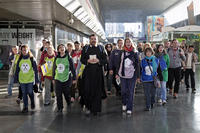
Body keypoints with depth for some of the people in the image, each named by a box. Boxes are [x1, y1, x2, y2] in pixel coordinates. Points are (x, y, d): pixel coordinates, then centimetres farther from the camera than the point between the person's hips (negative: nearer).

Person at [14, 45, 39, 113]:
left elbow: (35, 70, -4)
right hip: (22, 80, 3)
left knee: (30, 92, 0)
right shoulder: (20, 60, 4)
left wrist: (36, 79, -7)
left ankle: (32, 102, 30)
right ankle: (25, 107, 16)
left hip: (30, 79, -2)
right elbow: (17, 70, 10)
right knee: (24, 93, 5)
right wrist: (16, 79, 8)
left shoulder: (32, 59, -4)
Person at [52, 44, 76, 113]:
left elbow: (72, 69, -1)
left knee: (66, 93, 5)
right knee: (58, 94, 1)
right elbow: (54, 69, 14)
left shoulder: (69, 58, -3)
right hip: (58, 79, 3)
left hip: (66, 79, -3)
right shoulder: (56, 58, 7)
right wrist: (53, 78, 14)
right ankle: (60, 108, 14)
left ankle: (69, 104, 33)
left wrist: (74, 78, -1)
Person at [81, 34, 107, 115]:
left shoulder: (101, 48, 9)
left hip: (98, 72, 0)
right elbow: (82, 60, 10)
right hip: (88, 72, 0)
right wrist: (88, 61, -10)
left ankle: (95, 109, 10)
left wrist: (98, 61, -12)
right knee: (87, 90, -3)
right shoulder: (85, 48, 10)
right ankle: (88, 107, 14)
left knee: (97, 90, 0)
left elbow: (105, 60, 6)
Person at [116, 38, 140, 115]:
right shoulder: (122, 53, 8)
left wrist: (138, 76, 1)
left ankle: (129, 109, 6)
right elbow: (120, 63, 12)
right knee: (123, 91, 6)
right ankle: (124, 104, 30)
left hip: (132, 75, -2)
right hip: (123, 75, 2)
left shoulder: (134, 53, 2)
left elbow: (137, 65, 3)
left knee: (130, 92, -1)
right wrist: (118, 73, 10)